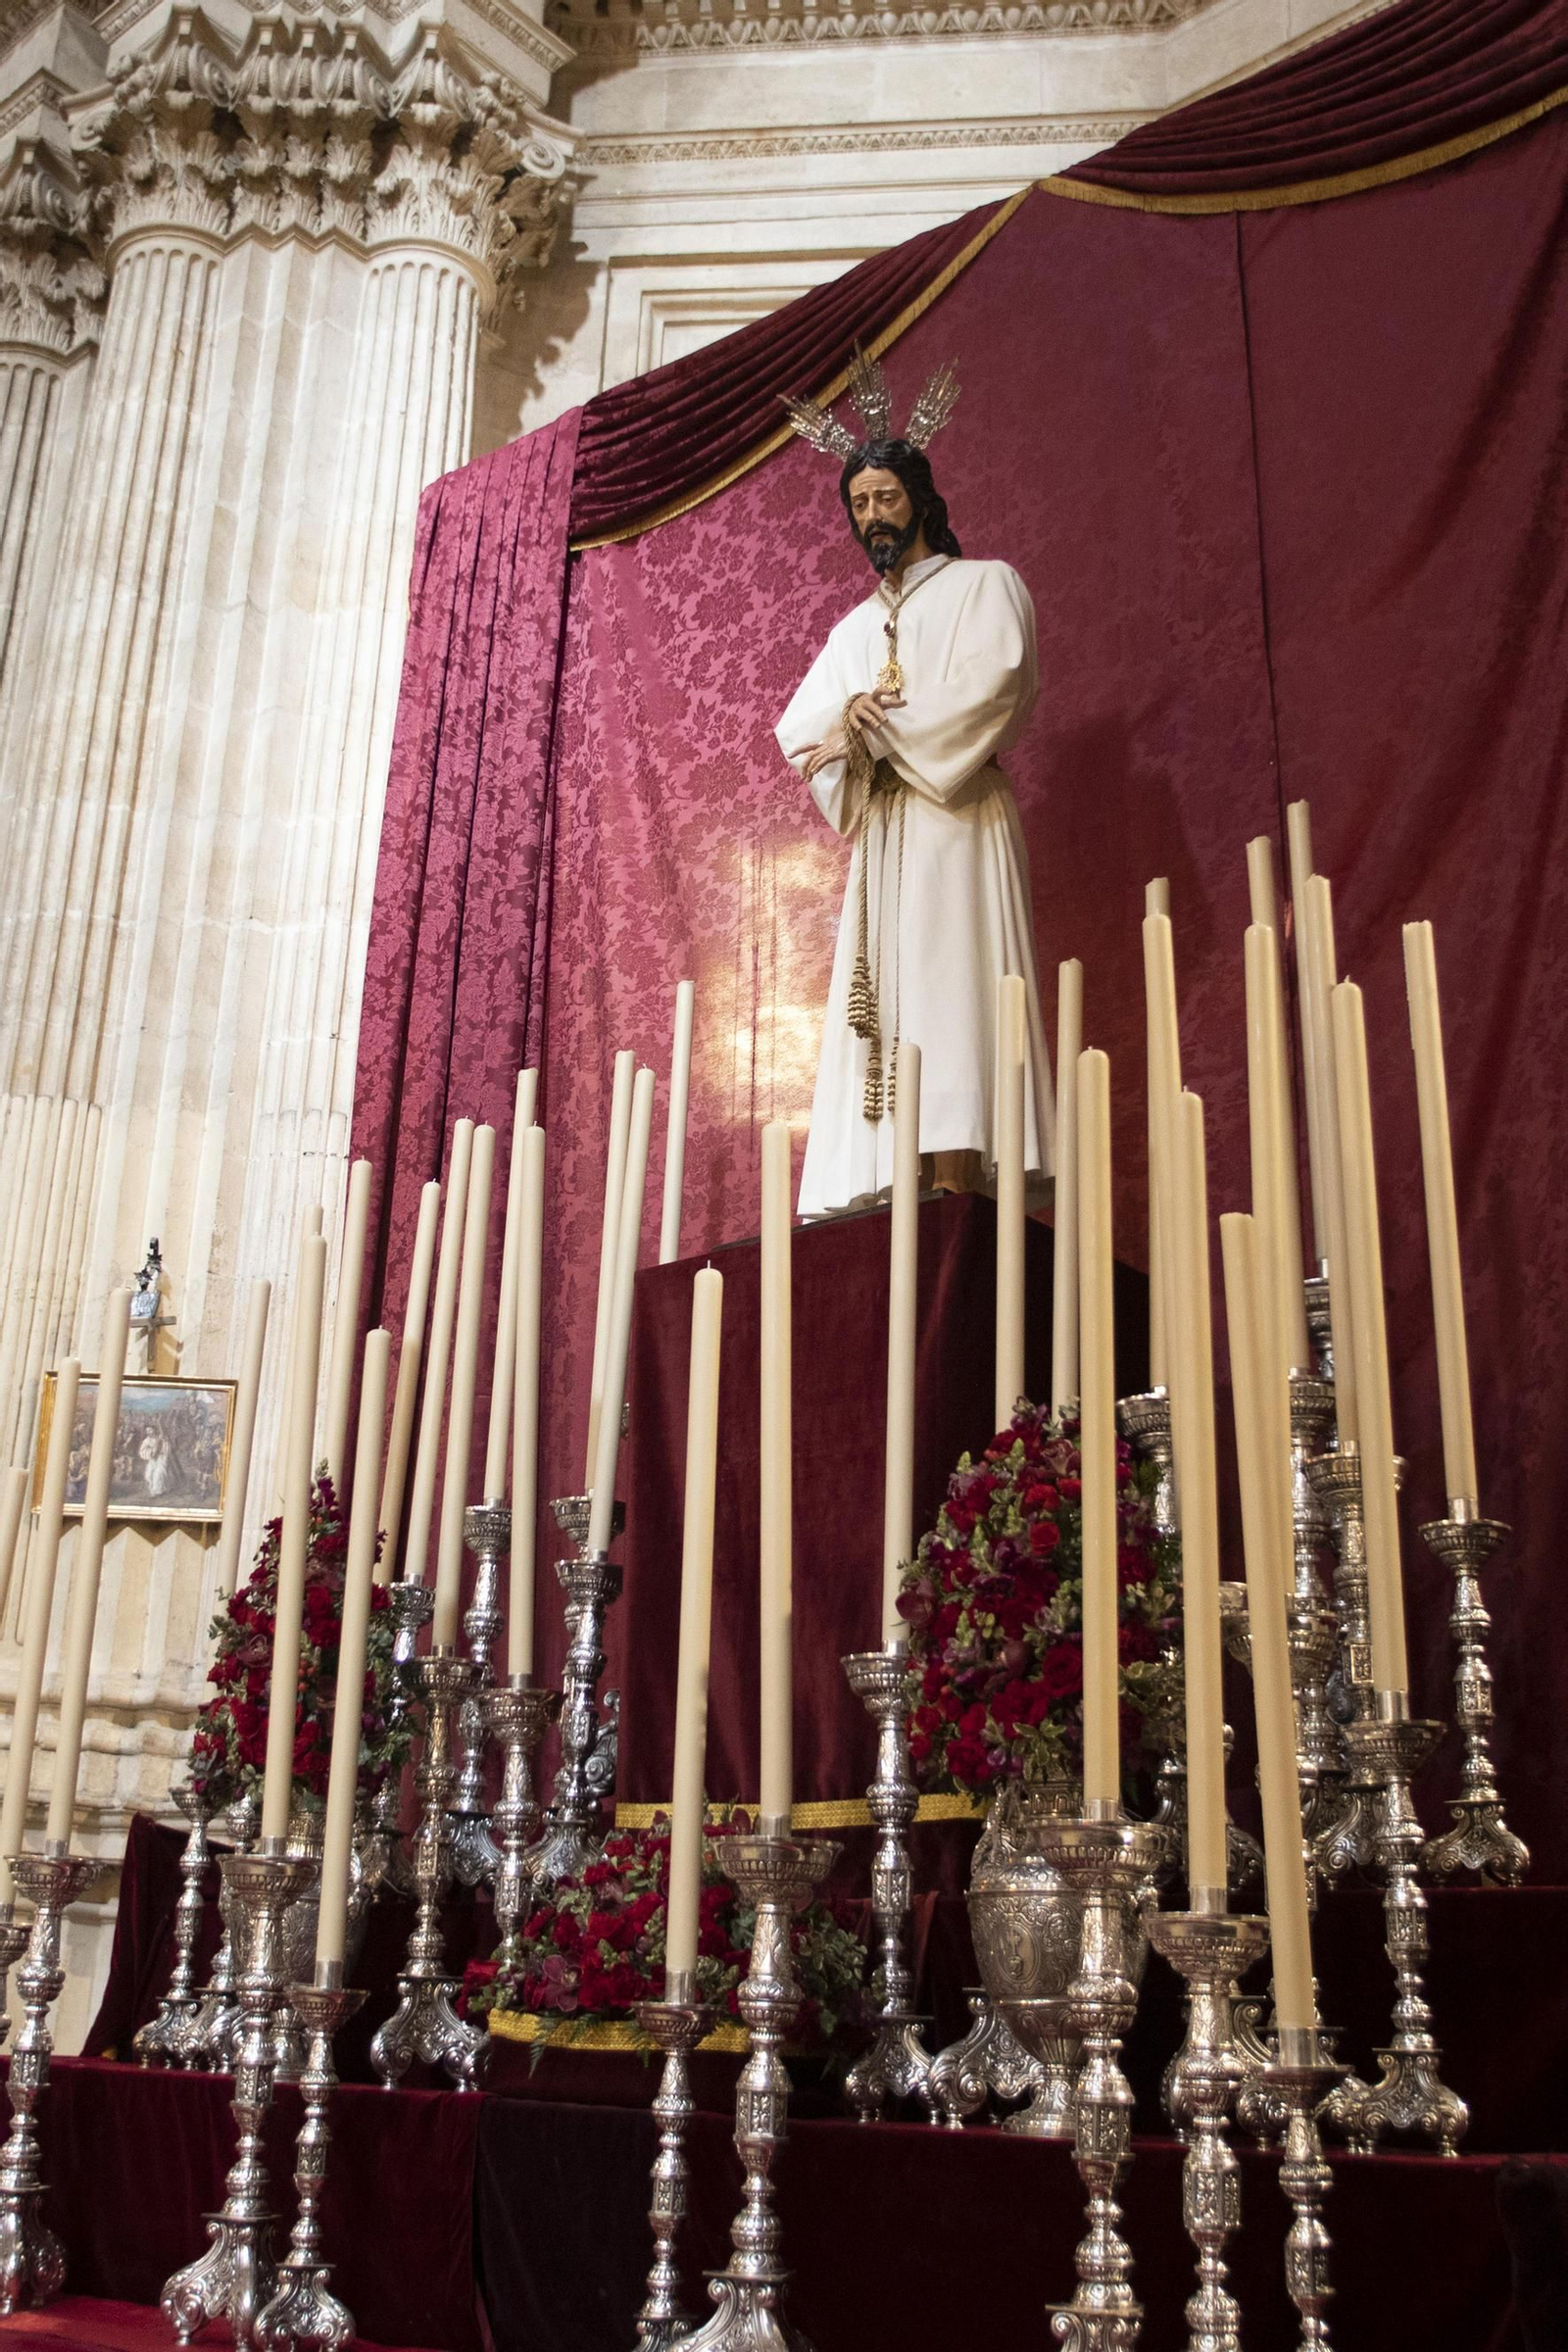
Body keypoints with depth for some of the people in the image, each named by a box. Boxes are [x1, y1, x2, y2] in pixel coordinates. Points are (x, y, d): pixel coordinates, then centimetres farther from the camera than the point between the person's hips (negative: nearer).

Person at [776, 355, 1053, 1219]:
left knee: (948, 987, -19)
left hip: (956, 817, -6)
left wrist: (873, 730, -9)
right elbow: (796, 728, 13)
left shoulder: (984, 584, 10)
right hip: (880, 832, 6)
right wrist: (849, 711, -10)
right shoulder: (855, 628, 26)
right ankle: (887, 1196, -11)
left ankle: (957, 1174, -28)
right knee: (882, 1006, -5)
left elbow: (995, 681, -10)